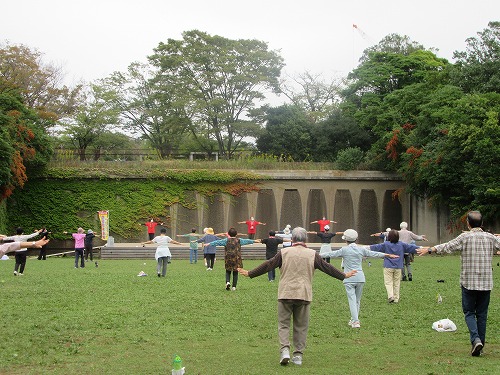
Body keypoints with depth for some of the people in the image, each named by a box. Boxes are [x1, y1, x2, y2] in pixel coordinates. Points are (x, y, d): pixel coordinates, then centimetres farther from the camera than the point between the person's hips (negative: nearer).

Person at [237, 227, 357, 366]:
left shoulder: (284, 252, 1)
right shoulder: (312, 254, 4)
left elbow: (268, 265, 2)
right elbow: (328, 268, 10)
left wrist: (249, 273, 13)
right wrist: (344, 276, 24)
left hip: (285, 293, -1)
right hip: (304, 295, 1)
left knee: (283, 324, 6)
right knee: (301, 326, 9)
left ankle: (285, 350, -12)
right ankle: (298, 355, 10)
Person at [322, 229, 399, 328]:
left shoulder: (344, 250, -4)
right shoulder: (361, 249, 7)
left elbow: (331, 254, -1)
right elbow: (373, 254, 16)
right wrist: (388, 255, 29)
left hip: (349, 279, -4)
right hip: (360, 278, 4)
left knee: (352, 300, -5)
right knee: (357, 300, 14)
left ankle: (355, 321, -15)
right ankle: (354, 319, 24)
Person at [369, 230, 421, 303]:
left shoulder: (385, 244, -6)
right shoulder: (402, 245, 2)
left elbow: (376, 247, -1)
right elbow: (411, 247, 7)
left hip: (388, 267, -3)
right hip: (398, 267, 3)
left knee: (388, 282, 1)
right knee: (396, 283, 9)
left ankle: (390, 296, -18)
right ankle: (396, 299, 11)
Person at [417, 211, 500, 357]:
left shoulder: (465, 237, -7)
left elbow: (447, 246, -5)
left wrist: (429, 250, 6)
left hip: (468, 282, -3)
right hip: (486, 283, 3)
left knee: (469, 312, 5)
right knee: (482, 314, 10)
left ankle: (475, 339, -15)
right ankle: (480, 343, 12)